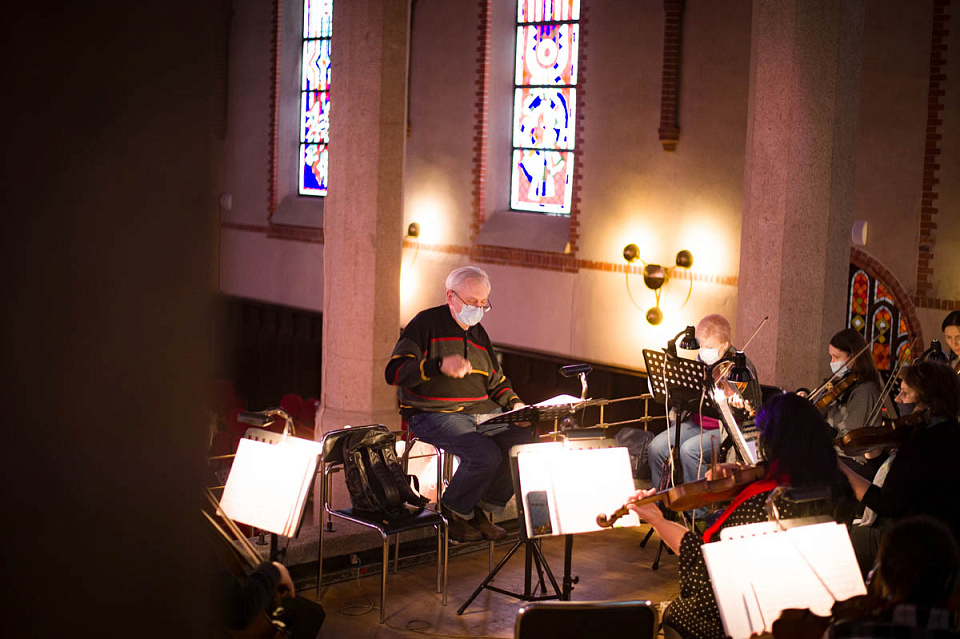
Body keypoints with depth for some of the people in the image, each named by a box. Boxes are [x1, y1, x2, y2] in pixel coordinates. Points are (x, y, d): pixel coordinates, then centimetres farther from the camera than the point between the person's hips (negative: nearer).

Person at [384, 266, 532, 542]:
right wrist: (439, 365, -30)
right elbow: (394, 372, -16)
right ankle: (453, 514, -4)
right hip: (433, 415, -7)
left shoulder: (478, 332, 19)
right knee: (486, 454, -30)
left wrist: (514, 403, 8)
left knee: (526, 440, -14)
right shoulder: (426, 323, -5)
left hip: (481, 412, 8)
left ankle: (482, 509, 1)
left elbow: (496, 381, 29)